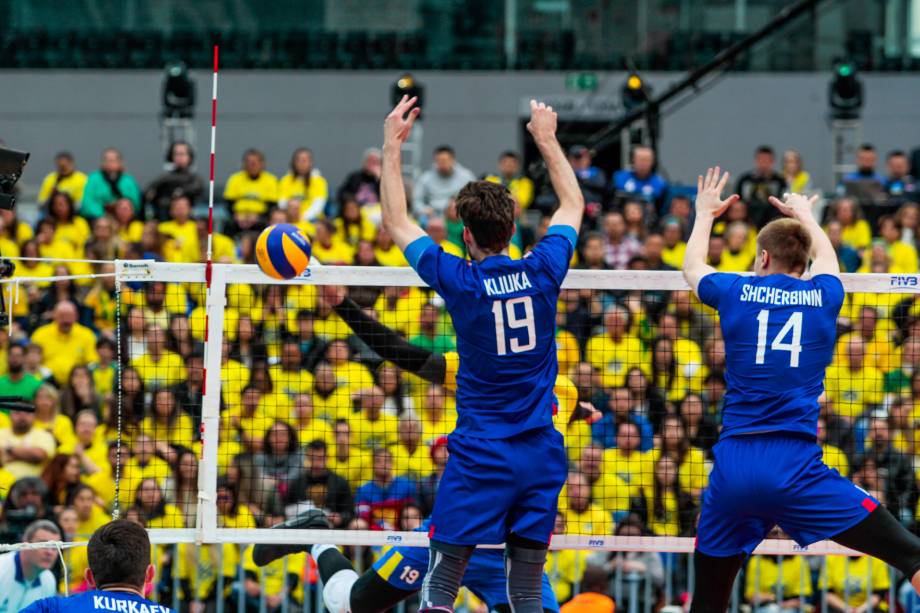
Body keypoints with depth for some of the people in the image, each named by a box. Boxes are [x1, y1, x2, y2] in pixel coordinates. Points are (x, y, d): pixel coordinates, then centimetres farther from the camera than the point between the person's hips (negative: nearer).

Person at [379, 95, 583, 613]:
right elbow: (574, 204, 19)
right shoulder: (543, 272, -2)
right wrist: (547, 140, 30)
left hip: (480, 454, -3)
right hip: (541, 452, 3)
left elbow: (396, 221, 6)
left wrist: (393, 147, 14)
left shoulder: (460, 281, -9)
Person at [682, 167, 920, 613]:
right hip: (795, 467, -2)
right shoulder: (822, 296, 8)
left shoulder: (737, 292, 7)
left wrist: (706, 213, 50)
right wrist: (804, 214, 55)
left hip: (732, 471, 2)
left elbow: (692, 267, 32)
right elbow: (826, 257, 34)